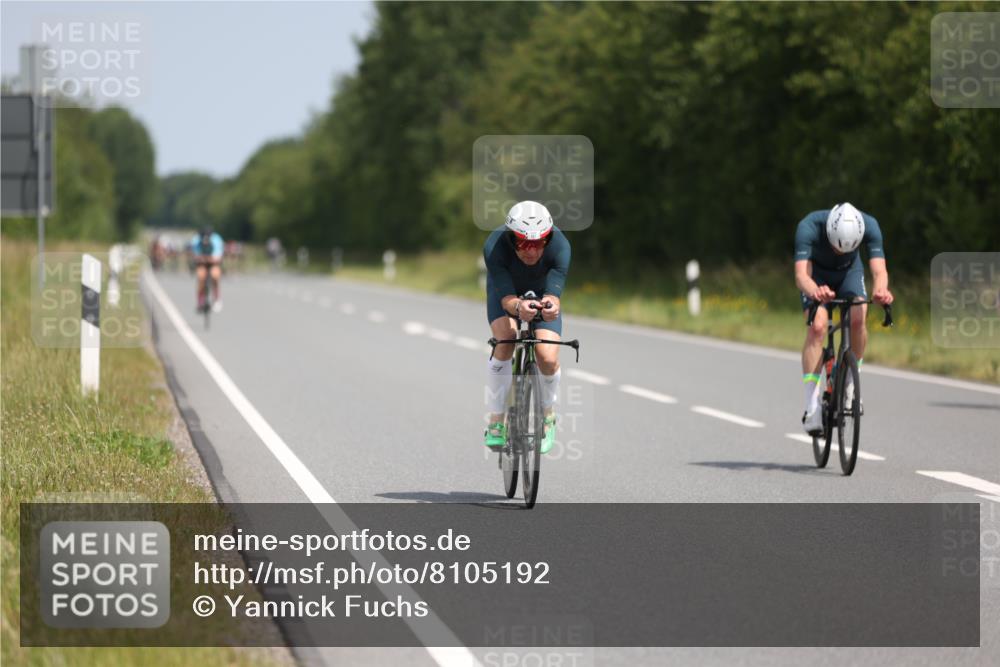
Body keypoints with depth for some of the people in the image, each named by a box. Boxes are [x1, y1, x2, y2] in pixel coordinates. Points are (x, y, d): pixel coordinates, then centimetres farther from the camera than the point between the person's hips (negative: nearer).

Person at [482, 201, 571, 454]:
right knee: (505, 339, -30)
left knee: (548, 359, -18)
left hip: (542, 293, 1)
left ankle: (548, 416, 14)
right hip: (505, 292, -1)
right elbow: (506, 297, -40)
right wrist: (518, 306, -64)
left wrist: (551, 306, -66)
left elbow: (553, 293, -41)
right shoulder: (495, 246, -37)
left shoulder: (559, 246, -35)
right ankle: (496, 422, -17)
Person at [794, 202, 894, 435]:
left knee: (858, 319, -27)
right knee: (817, 326, -25)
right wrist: (815, 292, -69)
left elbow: (879, 270, -39)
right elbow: (801, 275, -46)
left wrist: (880, 290, -63)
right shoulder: (809, 227, -38)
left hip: (850, 271, 2)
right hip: (817, 273, -2)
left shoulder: (869, 225, -33)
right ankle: (812, 407, -23)